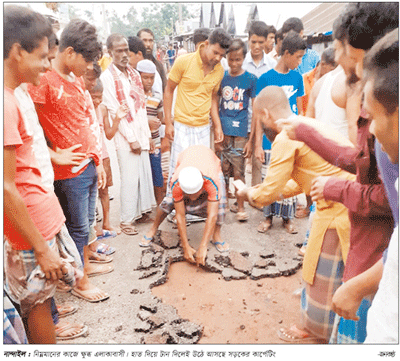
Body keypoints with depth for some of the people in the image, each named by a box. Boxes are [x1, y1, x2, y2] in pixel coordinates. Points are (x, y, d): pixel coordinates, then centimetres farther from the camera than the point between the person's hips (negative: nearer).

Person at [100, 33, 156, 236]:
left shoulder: (134, 74, 12)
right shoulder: (107, 77, -8)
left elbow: (142, 106, 11)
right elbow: (114, 111, -12)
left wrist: (147, 135, 7)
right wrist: (131, 139, -12)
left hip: (142, 133, 6)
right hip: (125, 135, -6)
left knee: (145, 173, 11)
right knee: (130, 178, -2)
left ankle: (141, 211, 27)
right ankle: (126, 219, 12)